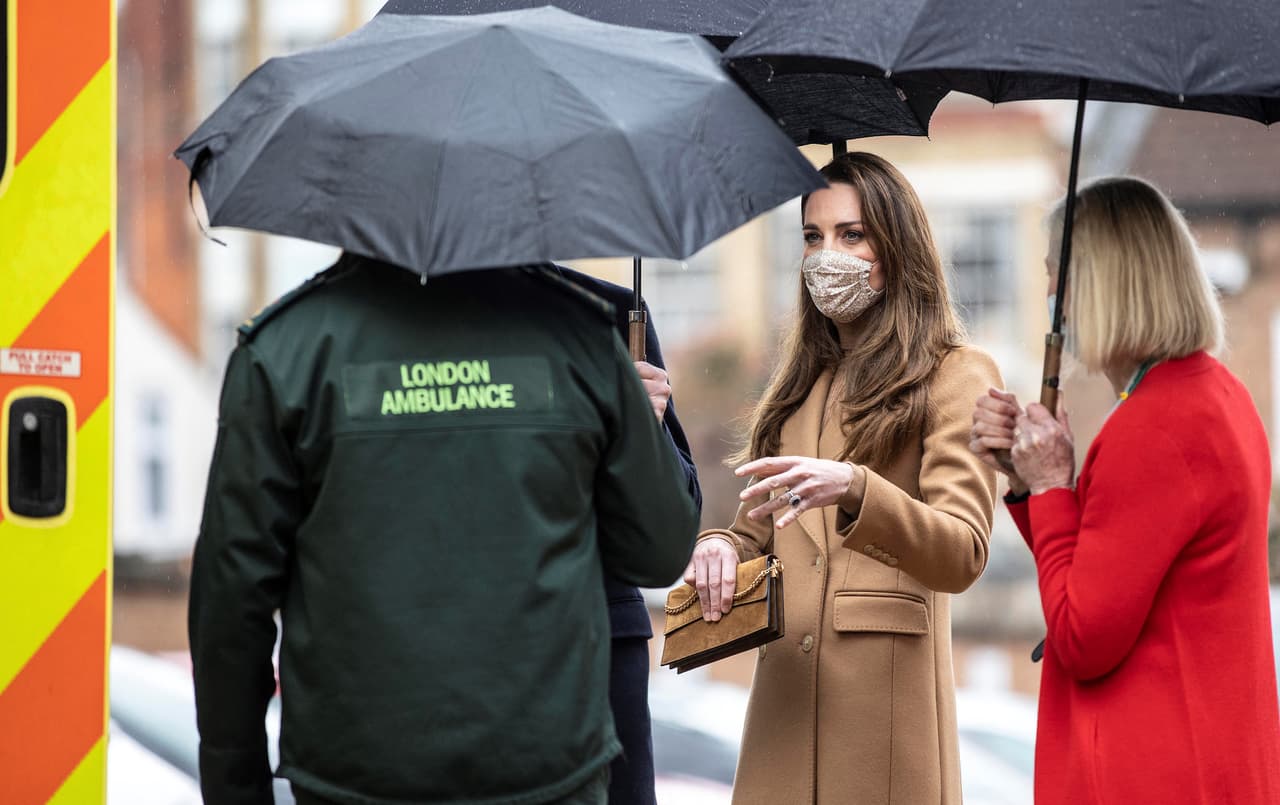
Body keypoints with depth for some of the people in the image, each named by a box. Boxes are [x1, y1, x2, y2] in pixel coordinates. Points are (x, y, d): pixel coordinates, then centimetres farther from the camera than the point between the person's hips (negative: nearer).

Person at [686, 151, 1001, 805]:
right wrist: (720, 547, -1)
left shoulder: (956, 376, 0)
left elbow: (962, 557, -12)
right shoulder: (803, 382, 20)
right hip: (785, 694, 5)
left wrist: (854, 490, -28)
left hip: (886, 696, -5)